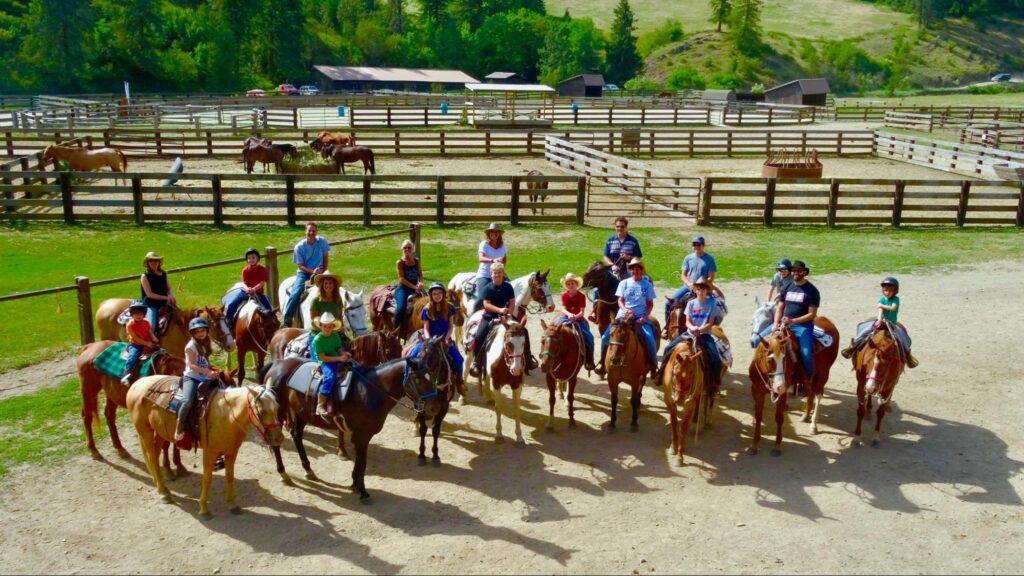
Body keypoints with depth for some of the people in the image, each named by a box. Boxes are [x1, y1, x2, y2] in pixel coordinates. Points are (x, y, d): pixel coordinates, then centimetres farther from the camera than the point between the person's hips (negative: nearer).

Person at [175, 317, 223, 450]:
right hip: (191, 377, -8)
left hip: (204, 379, 8)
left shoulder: (205, 345, 16)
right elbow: (192, 365, -18)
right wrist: (208, 372, -28)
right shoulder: (191, 346, -7)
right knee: (188, 401, -30)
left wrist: (215, 369, 4)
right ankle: (179, 431, -21)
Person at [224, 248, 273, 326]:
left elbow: (262, 282, -11)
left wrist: (254, 289, -28)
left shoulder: (262, 270, -3)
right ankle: (228, 321, 4)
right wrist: (247, 289, -31)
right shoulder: (245, 270, 0)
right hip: (245, 291, 1)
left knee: (268, 308, -17)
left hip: (258, 293, -1)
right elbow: (244, 283, -7)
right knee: (231, 305, -12)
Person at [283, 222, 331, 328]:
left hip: (319, 272, 1)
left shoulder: (322, 241, -4)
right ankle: (287, 321, -13)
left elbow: (325, 257, 9)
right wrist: (312, 271, -21)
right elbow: (300, 265, -7)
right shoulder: (299, 247, -9)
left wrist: (323, 270, 0)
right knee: (295, 293, -20)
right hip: (304, 272, -1)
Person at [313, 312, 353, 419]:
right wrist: (339, 358, -21)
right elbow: (323, 358, -15)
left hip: (337, 360, 7)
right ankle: (320, 406, -28)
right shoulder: (317, 340, -11)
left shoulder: (336, 336, 7)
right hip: (325, 363, -7)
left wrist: (345, 354, -11)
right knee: (330, 377, -34)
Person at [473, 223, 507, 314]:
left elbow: (505, 258, 24)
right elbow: (481, 258, -25)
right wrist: (493, 260, -41)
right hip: (484, 275, -5)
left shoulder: (503, 246, 7)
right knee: (482, 298, -21)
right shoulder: (484, 245, -8)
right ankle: (472, 316, -4)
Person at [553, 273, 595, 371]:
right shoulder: (564, 295, 0)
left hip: (578, 318, -1)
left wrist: (575, 317, -28)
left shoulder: (581, 296, -3)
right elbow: (564, 309, -8)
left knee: (589, 337, -20)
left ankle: (589, 360, -3)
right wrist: (570, 315, -28)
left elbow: (582, 312, -8)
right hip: (566, 317, 1)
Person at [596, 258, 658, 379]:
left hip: (641, 317, -1)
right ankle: (603, 363, 5)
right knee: (606, 336, -12)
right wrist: (625, 310, -17)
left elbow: (650, 304, 5)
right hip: (623, 315, 1)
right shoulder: (624, 283, 7)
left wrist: (644, 317, -10)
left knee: (649, 339, -22)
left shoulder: (647, 285, 5)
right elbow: (620, 301, 4)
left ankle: (653, 366, -2)